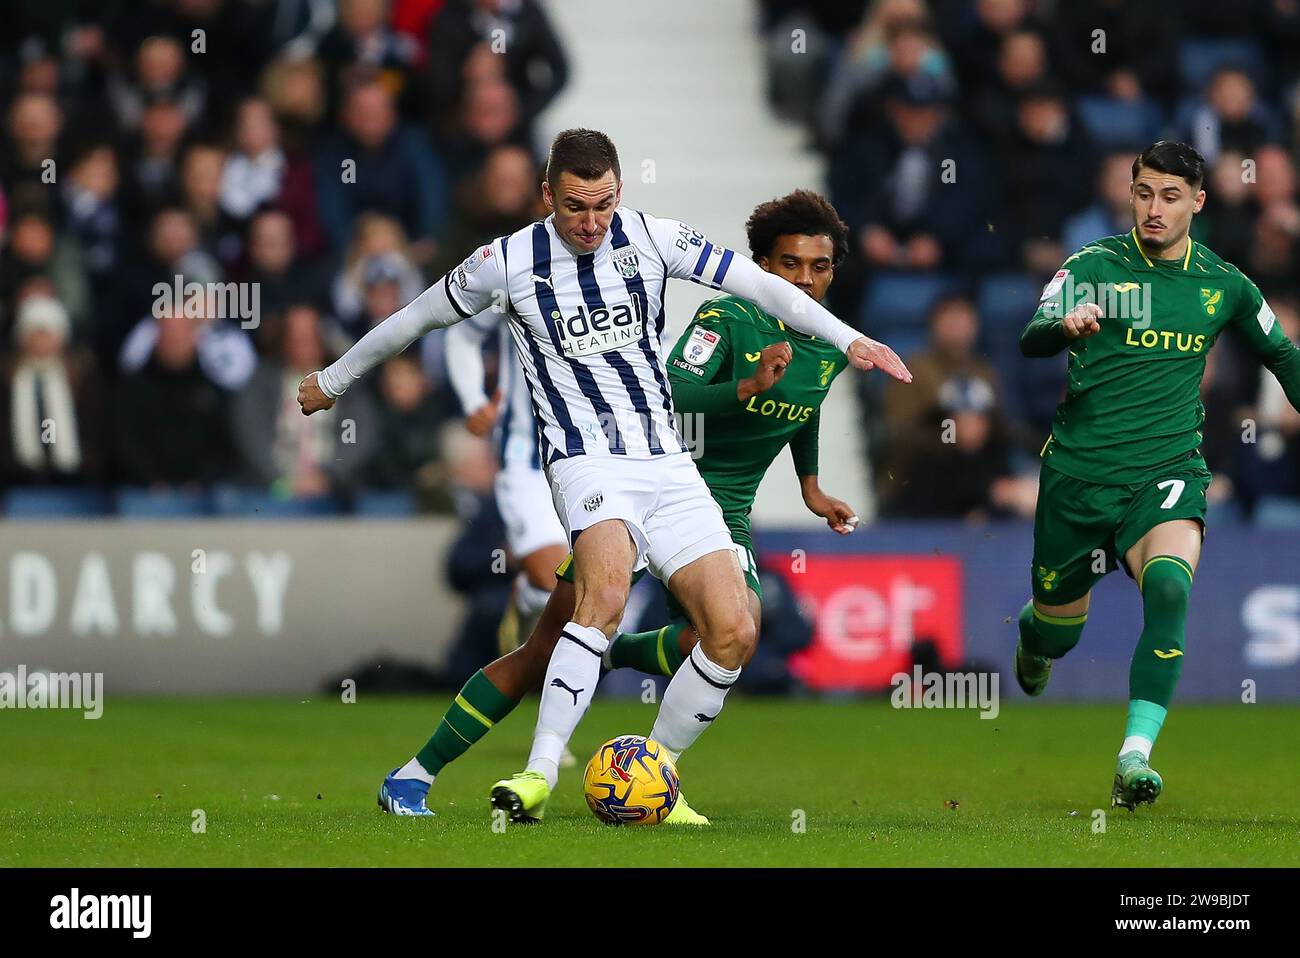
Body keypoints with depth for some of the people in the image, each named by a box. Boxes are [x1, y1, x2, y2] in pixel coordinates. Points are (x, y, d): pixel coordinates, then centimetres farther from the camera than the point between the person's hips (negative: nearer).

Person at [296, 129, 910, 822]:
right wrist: (332, 380, 24)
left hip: (667, 459, 4)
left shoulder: (650, 238, 2)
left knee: (732, 631, -9)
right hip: (588, 460, -4)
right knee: (607, 590, -35)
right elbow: (416, 318, 12)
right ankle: (540, 773, -36)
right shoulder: (508, 262, -2)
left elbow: (754, 282, 2)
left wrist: (848, 339, -7)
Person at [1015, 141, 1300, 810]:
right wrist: (1065, 326, -37)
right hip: (1078, 472, 0)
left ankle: (1135, 756, -34)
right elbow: (1030, 341, -16)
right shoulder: (1093, 266, -2)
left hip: (1167, 473, 0)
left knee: (1169, 586, -30)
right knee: (1059, 626, 12)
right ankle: (1031, 638, 53)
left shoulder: (1223, 284, 7)